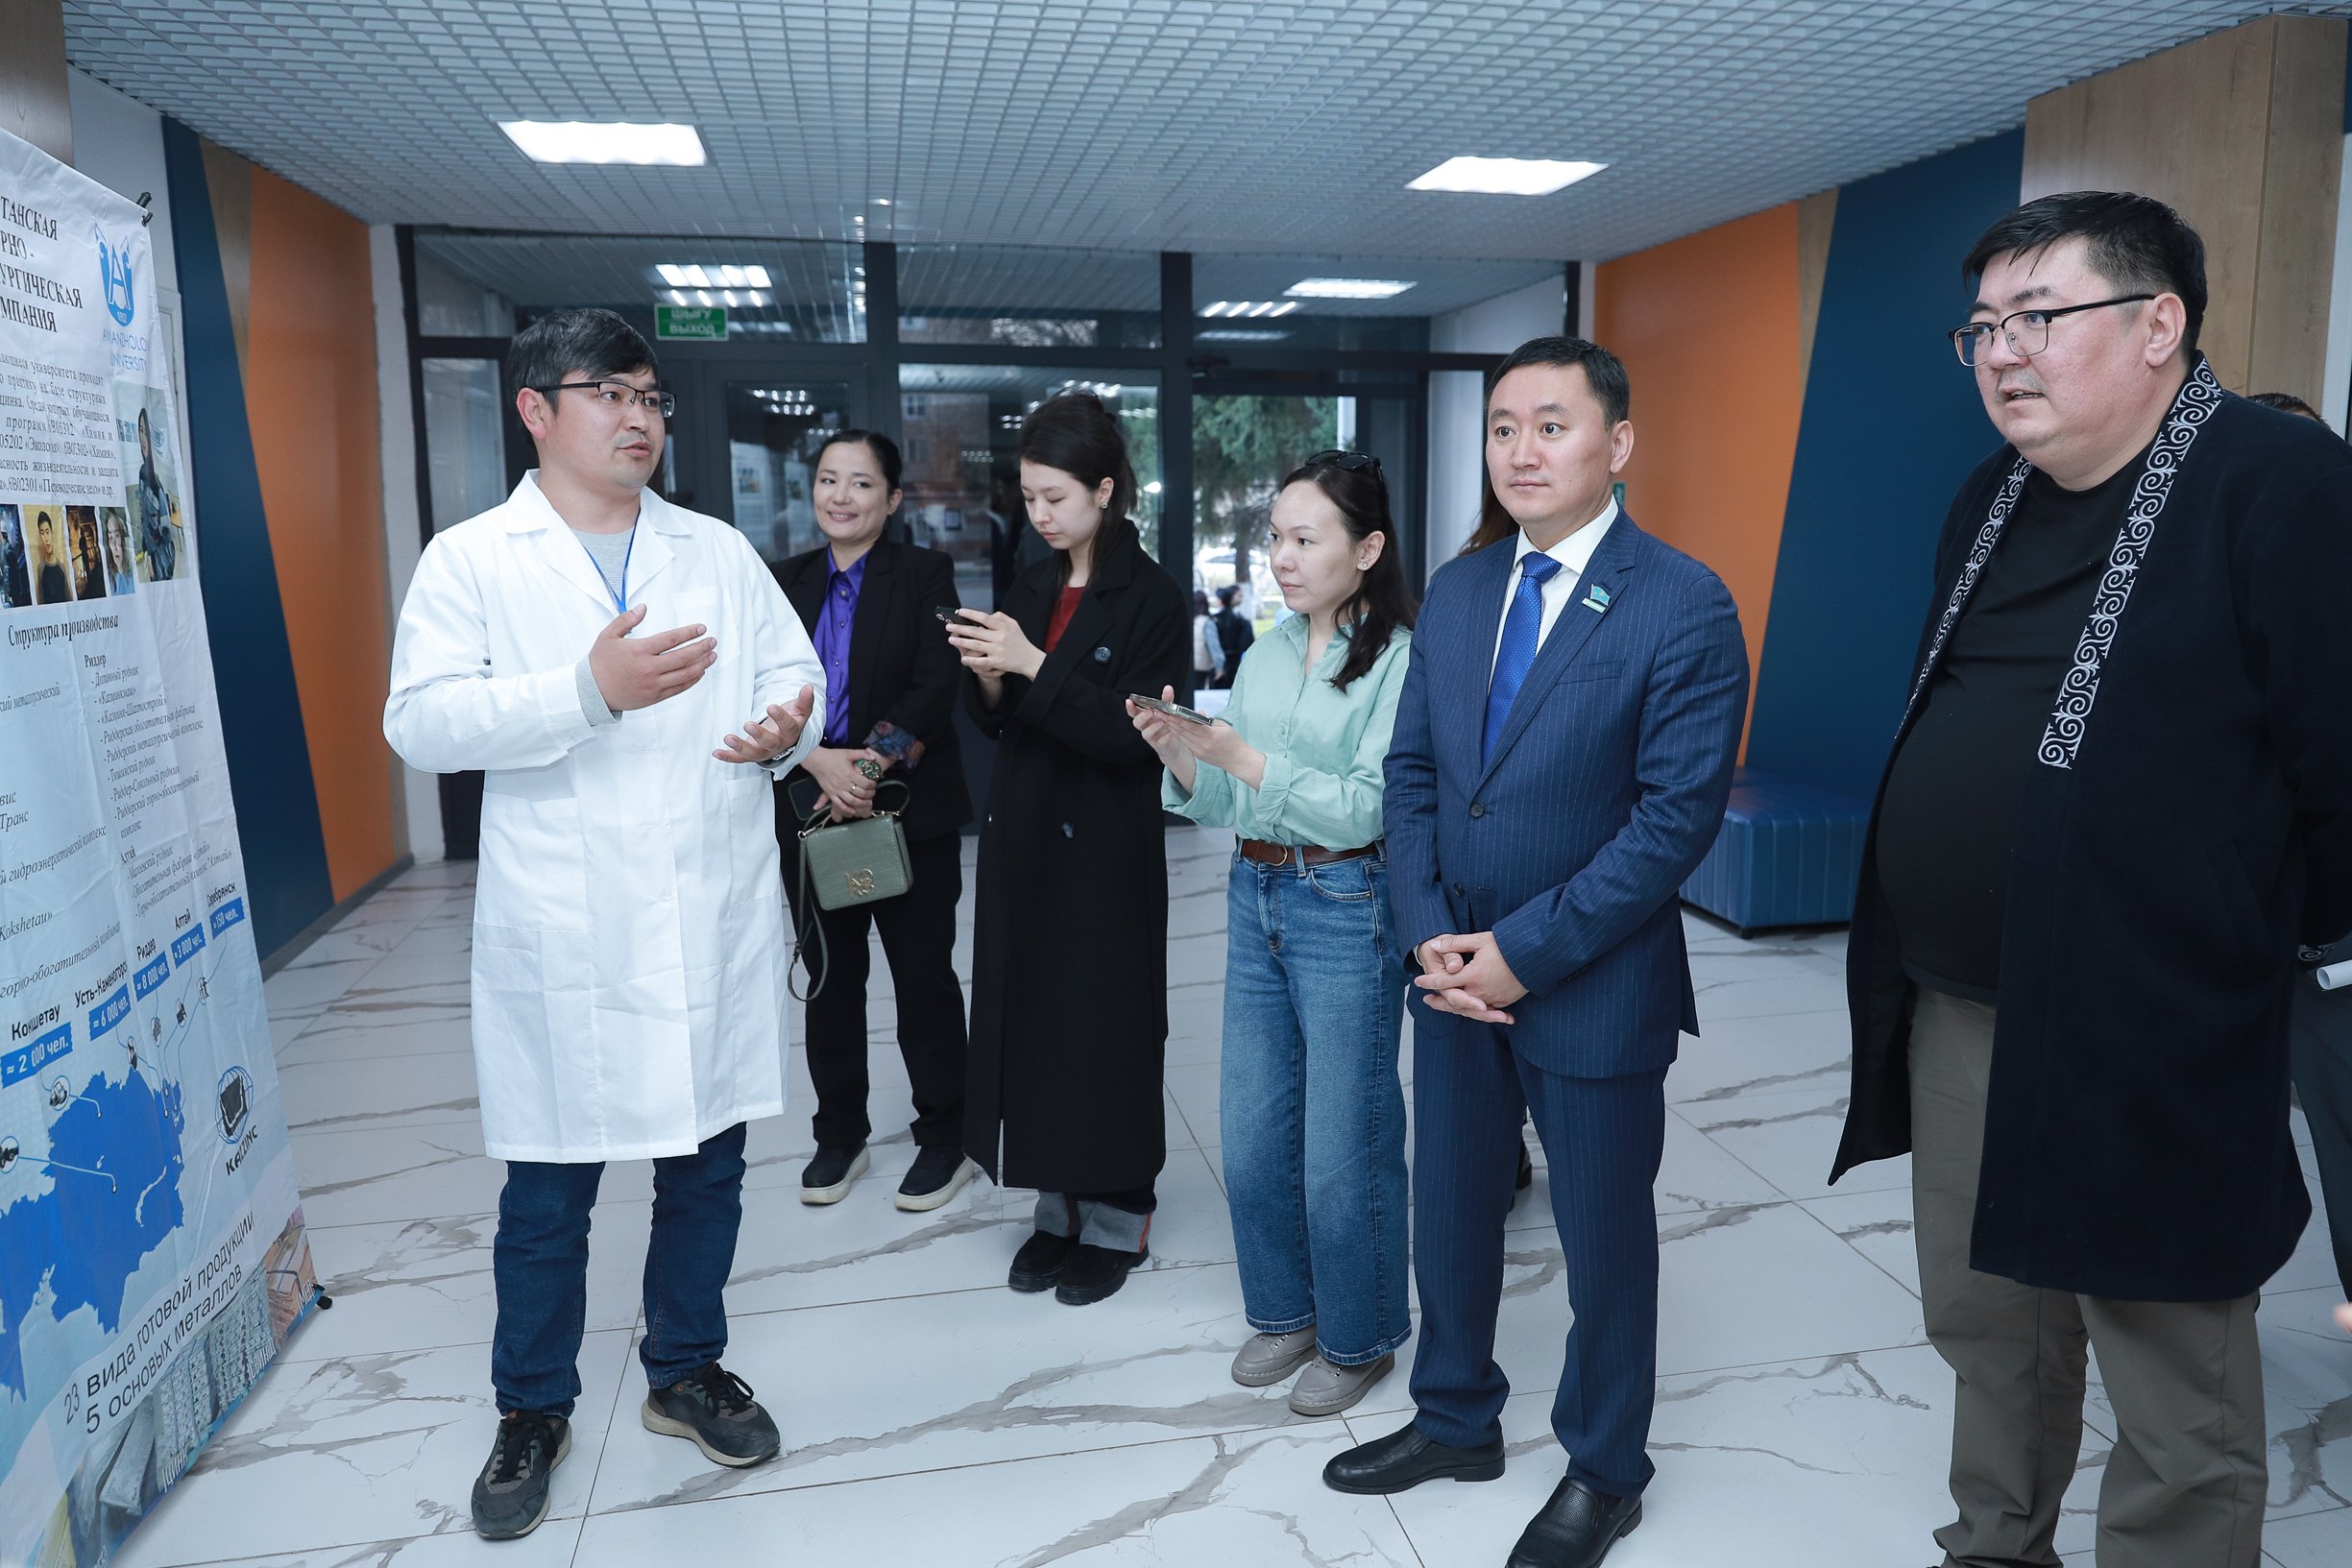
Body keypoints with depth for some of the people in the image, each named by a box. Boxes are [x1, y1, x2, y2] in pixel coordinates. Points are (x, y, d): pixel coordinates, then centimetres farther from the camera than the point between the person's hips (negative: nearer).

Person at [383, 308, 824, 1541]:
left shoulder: (719, 550, 11)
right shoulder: (470, 559, 0)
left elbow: (793, 673, 8)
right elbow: (421, 721, -12)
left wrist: (787, 727, -15)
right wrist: (590, 690, -24)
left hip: (716, 921, 3)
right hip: (562, 935, -3)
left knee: (705, 1164, 15)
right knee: (546, 1187, 9)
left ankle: (686, 1371, 37)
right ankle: (533, 1411, 32)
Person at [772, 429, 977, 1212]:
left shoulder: (926, 575, -1)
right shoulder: (786, 583, 9)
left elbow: (936, 690, -11)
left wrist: (874, 766, -21)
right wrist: (819, 763, -16)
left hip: (911, 813, -3)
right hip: (812, 809, 4)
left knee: (924, 977, 5)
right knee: (829, 979, 12)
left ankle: (945, 1138, 19)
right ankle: (839, 1135, 27)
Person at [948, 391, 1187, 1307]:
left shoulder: (1151, 599, -9)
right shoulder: (1032, 587, 10)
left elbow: (1130, 735, -17)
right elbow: (998, 723, 11)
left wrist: (1034, 665, -22)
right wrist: (988, 678, -10)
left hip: (1104, 850, -6)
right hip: (1022, 839, 6)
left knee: (1105, 1024, 3)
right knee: (1029, 1016, 9)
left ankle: (1116, 1218, 20)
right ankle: (1059, 1206, 25)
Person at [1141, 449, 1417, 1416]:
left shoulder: (1400, 659, -12)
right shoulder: (1264, 658, 8)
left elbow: (1366, 811, -20)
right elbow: (1230, 808, 7)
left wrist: (1242, 757, -23)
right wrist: (1177, 754, -11)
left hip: (1347, 910, -6)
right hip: (1255, 899, 7)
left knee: (1342, 1145, 5)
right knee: (1251, 1134, 14)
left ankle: (1357, 1337, 28)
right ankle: (1284, 1310, 36)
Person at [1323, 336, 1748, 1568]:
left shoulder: (1683, 606, -14)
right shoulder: (1455, 591, 5)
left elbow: (1678, 814, -18)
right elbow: (1411, 772, 5)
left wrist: (1525, 951, -19)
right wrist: (1429, 935, -7)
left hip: (1593, 987, -5)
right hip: (1455, 972, 5)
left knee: (1602, 1235, 14)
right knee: (1450, 1212, 19)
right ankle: (1455, 1420, 44)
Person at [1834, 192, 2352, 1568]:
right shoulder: (1991, 502, 11)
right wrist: (1917, 958, 13)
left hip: (2147, 1044, -7)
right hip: (1953, 1013, 8)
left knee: (2180, 1416, 8)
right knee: (1984, 1326, 23)